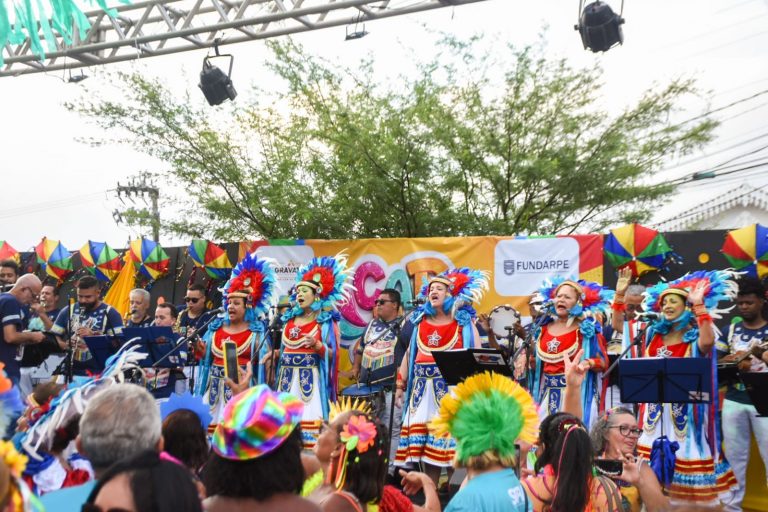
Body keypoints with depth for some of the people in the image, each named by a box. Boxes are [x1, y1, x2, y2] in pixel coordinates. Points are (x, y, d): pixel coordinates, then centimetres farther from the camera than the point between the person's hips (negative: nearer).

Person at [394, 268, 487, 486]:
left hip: (452, 386, -4)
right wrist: (400, 385, 12)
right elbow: (409, 354, 17)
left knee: (452, 433, -7)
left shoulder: (463, 322, 2)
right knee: (423, 438, 4)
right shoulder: (421, 321, 14)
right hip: (423, 387, 4)